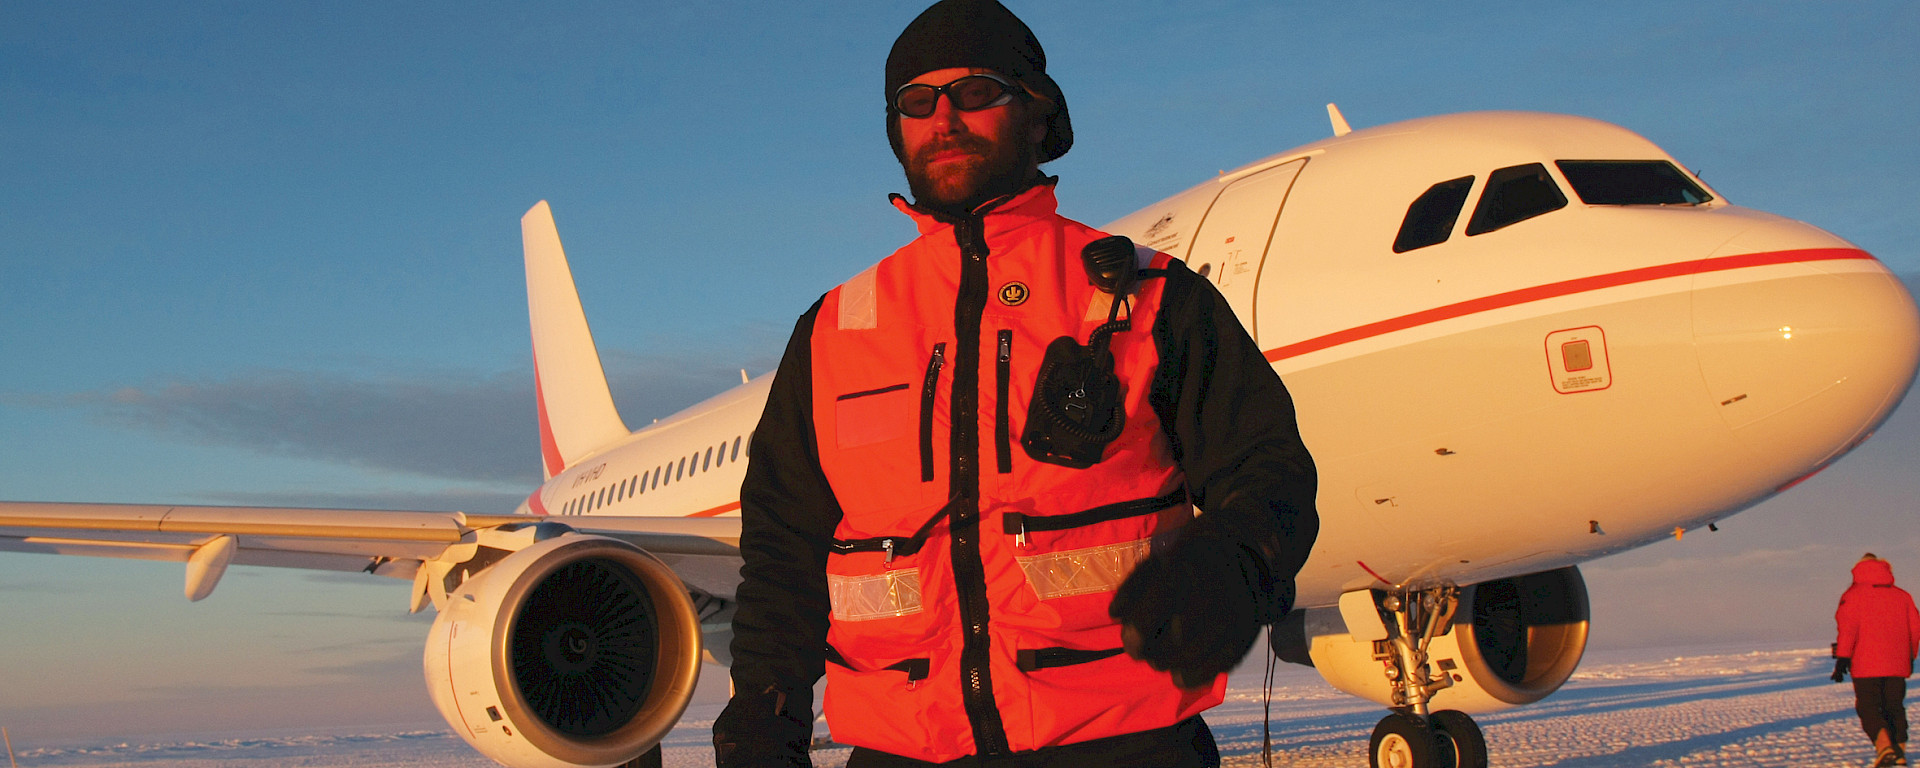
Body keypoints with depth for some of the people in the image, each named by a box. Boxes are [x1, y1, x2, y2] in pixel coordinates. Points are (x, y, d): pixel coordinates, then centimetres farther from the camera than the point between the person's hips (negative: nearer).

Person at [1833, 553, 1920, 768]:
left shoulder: (1853, 596, -1)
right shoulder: (1902, 596, 13)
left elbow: (1847, 629, -10)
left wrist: (1841, 660, -10)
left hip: (1866, 665, -4)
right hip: (1897, 664, 4)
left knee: (1868, 708, -1)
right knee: (1894, 707, 14)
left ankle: (1884, 745, -21)